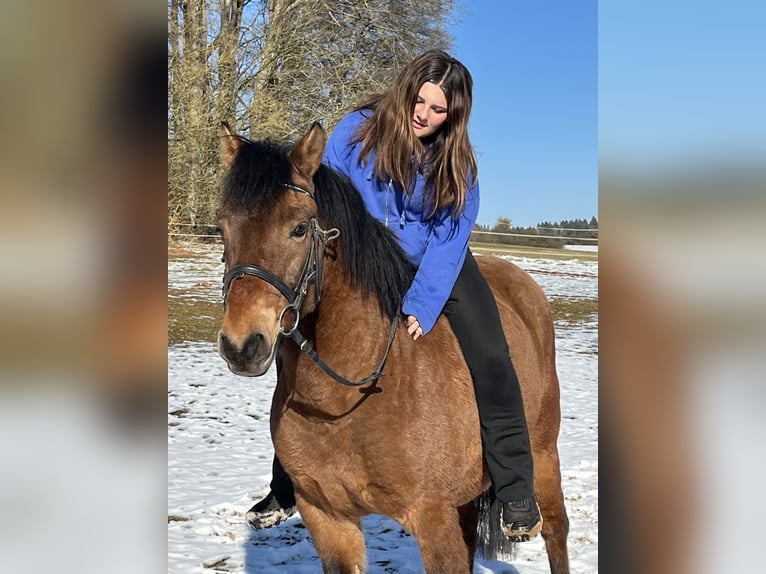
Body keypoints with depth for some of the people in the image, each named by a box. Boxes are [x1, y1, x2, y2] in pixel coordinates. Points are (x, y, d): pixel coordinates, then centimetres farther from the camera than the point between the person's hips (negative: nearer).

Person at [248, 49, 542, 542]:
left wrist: (422, 307, -25)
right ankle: (287, 489, 15)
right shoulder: (356, 132, -15)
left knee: (491, 359, -17)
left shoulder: (458, 163, -13)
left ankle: (517, 494, -3)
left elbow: (448, 240, -15)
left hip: (434, 263, 0)